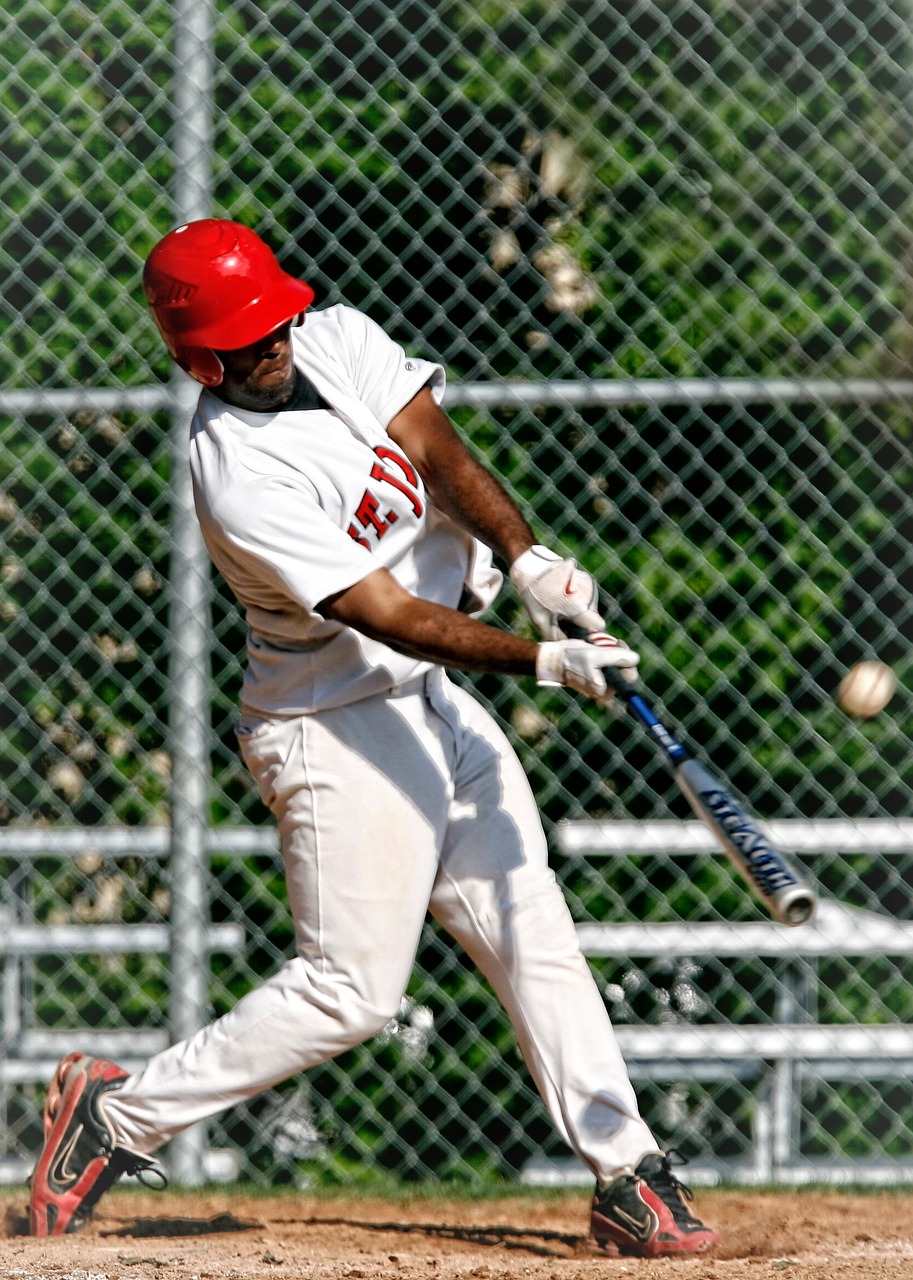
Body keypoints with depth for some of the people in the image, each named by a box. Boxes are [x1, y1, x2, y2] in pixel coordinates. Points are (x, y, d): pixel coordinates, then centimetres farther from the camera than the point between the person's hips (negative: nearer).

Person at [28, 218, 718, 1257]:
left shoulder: (340, 339, -3)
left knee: (535, 939, 6)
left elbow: (437, 451, -10)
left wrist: (526, 557, -28)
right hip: (340, 731, -8)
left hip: (433, 702, 8)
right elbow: (387, 615, -27)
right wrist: (543, 661, -35)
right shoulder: (239, 479, -25)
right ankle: (121, 1112, 7)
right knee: (348, 990, -5)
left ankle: (628, 1176, 8)